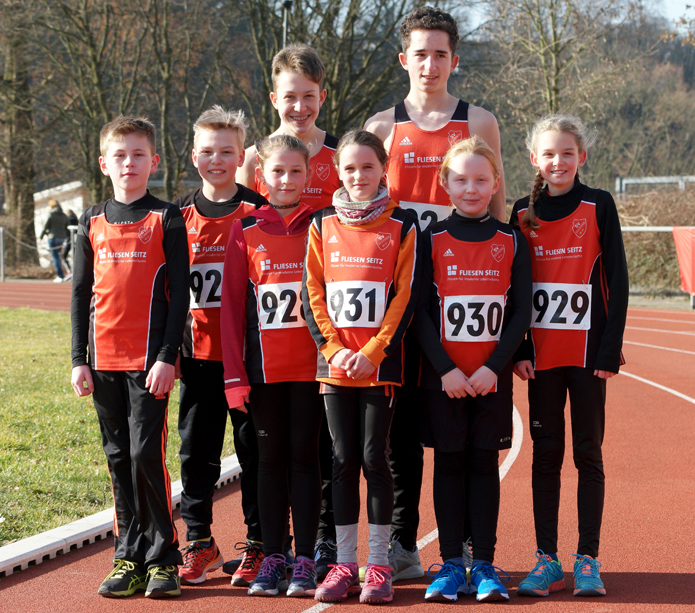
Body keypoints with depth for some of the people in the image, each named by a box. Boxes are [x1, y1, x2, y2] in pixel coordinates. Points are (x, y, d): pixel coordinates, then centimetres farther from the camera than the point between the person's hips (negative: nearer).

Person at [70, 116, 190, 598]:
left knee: (146, 454, -8)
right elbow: (81, 293, 13)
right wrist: (79, 359, 7)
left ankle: (163, 558, 3)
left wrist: (167, 357, -11)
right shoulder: (92, 222, 11)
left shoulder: (166, 219, 0)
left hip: (150, 360, -4)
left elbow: (179, 292, -3)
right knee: (119, 459, 7)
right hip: (104, 360, 4)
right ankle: (129, 557, 14)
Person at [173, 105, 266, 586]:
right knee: (197, 452, 7)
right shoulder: (180, 215, 8)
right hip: (199, 352, 3)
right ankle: (200, 543, 17)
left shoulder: (258, 211, -2)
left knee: (255, 450, 3)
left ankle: (259, 543, 14)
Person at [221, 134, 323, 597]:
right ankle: (273, 558, 12)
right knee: (271, 457, 6)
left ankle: (306, 560, 7)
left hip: (310, 364, -1)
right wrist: (235, 375, -2)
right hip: (265, 364, 1)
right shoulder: (246, 232, 4)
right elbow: (232, 304, 3)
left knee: (304, 454, 2)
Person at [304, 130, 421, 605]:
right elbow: (313, 295, 5)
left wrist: (372, 352, -13)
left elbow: (406, 298, -4)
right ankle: (345, 565, 11)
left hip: (381, 363, -2)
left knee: (375, 458, -1)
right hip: (335, 363, 3)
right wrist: (334, 349, -7)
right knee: (344, 460, 6)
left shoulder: (402, 227, 0)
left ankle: (379, 566, 7)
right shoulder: (322, 226, 7)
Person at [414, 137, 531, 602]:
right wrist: (445, 369, -12)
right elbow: (420, 311, -3)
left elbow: (522, 312, 0)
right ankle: (451, 564, 11)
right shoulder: (432, 240, 1)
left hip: (492, 376, 0)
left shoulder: (512, 242, 3)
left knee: (484, 464, 4)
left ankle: (484, 564, 10)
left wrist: (494, 367, -11)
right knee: (449, 464, 4)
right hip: (442, 376, 0)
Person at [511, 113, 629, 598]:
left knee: (588, 454, 3)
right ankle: (547, 561, 10)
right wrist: (519, 349, -2)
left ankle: (588, 560, 9)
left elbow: (616, 280, -2)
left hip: (587, 349, -2)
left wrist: (610, 350, -8)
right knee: (546, 454, 5)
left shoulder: (598, 205, 0)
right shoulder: (524, 212, 7)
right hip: (541, 352, 2)